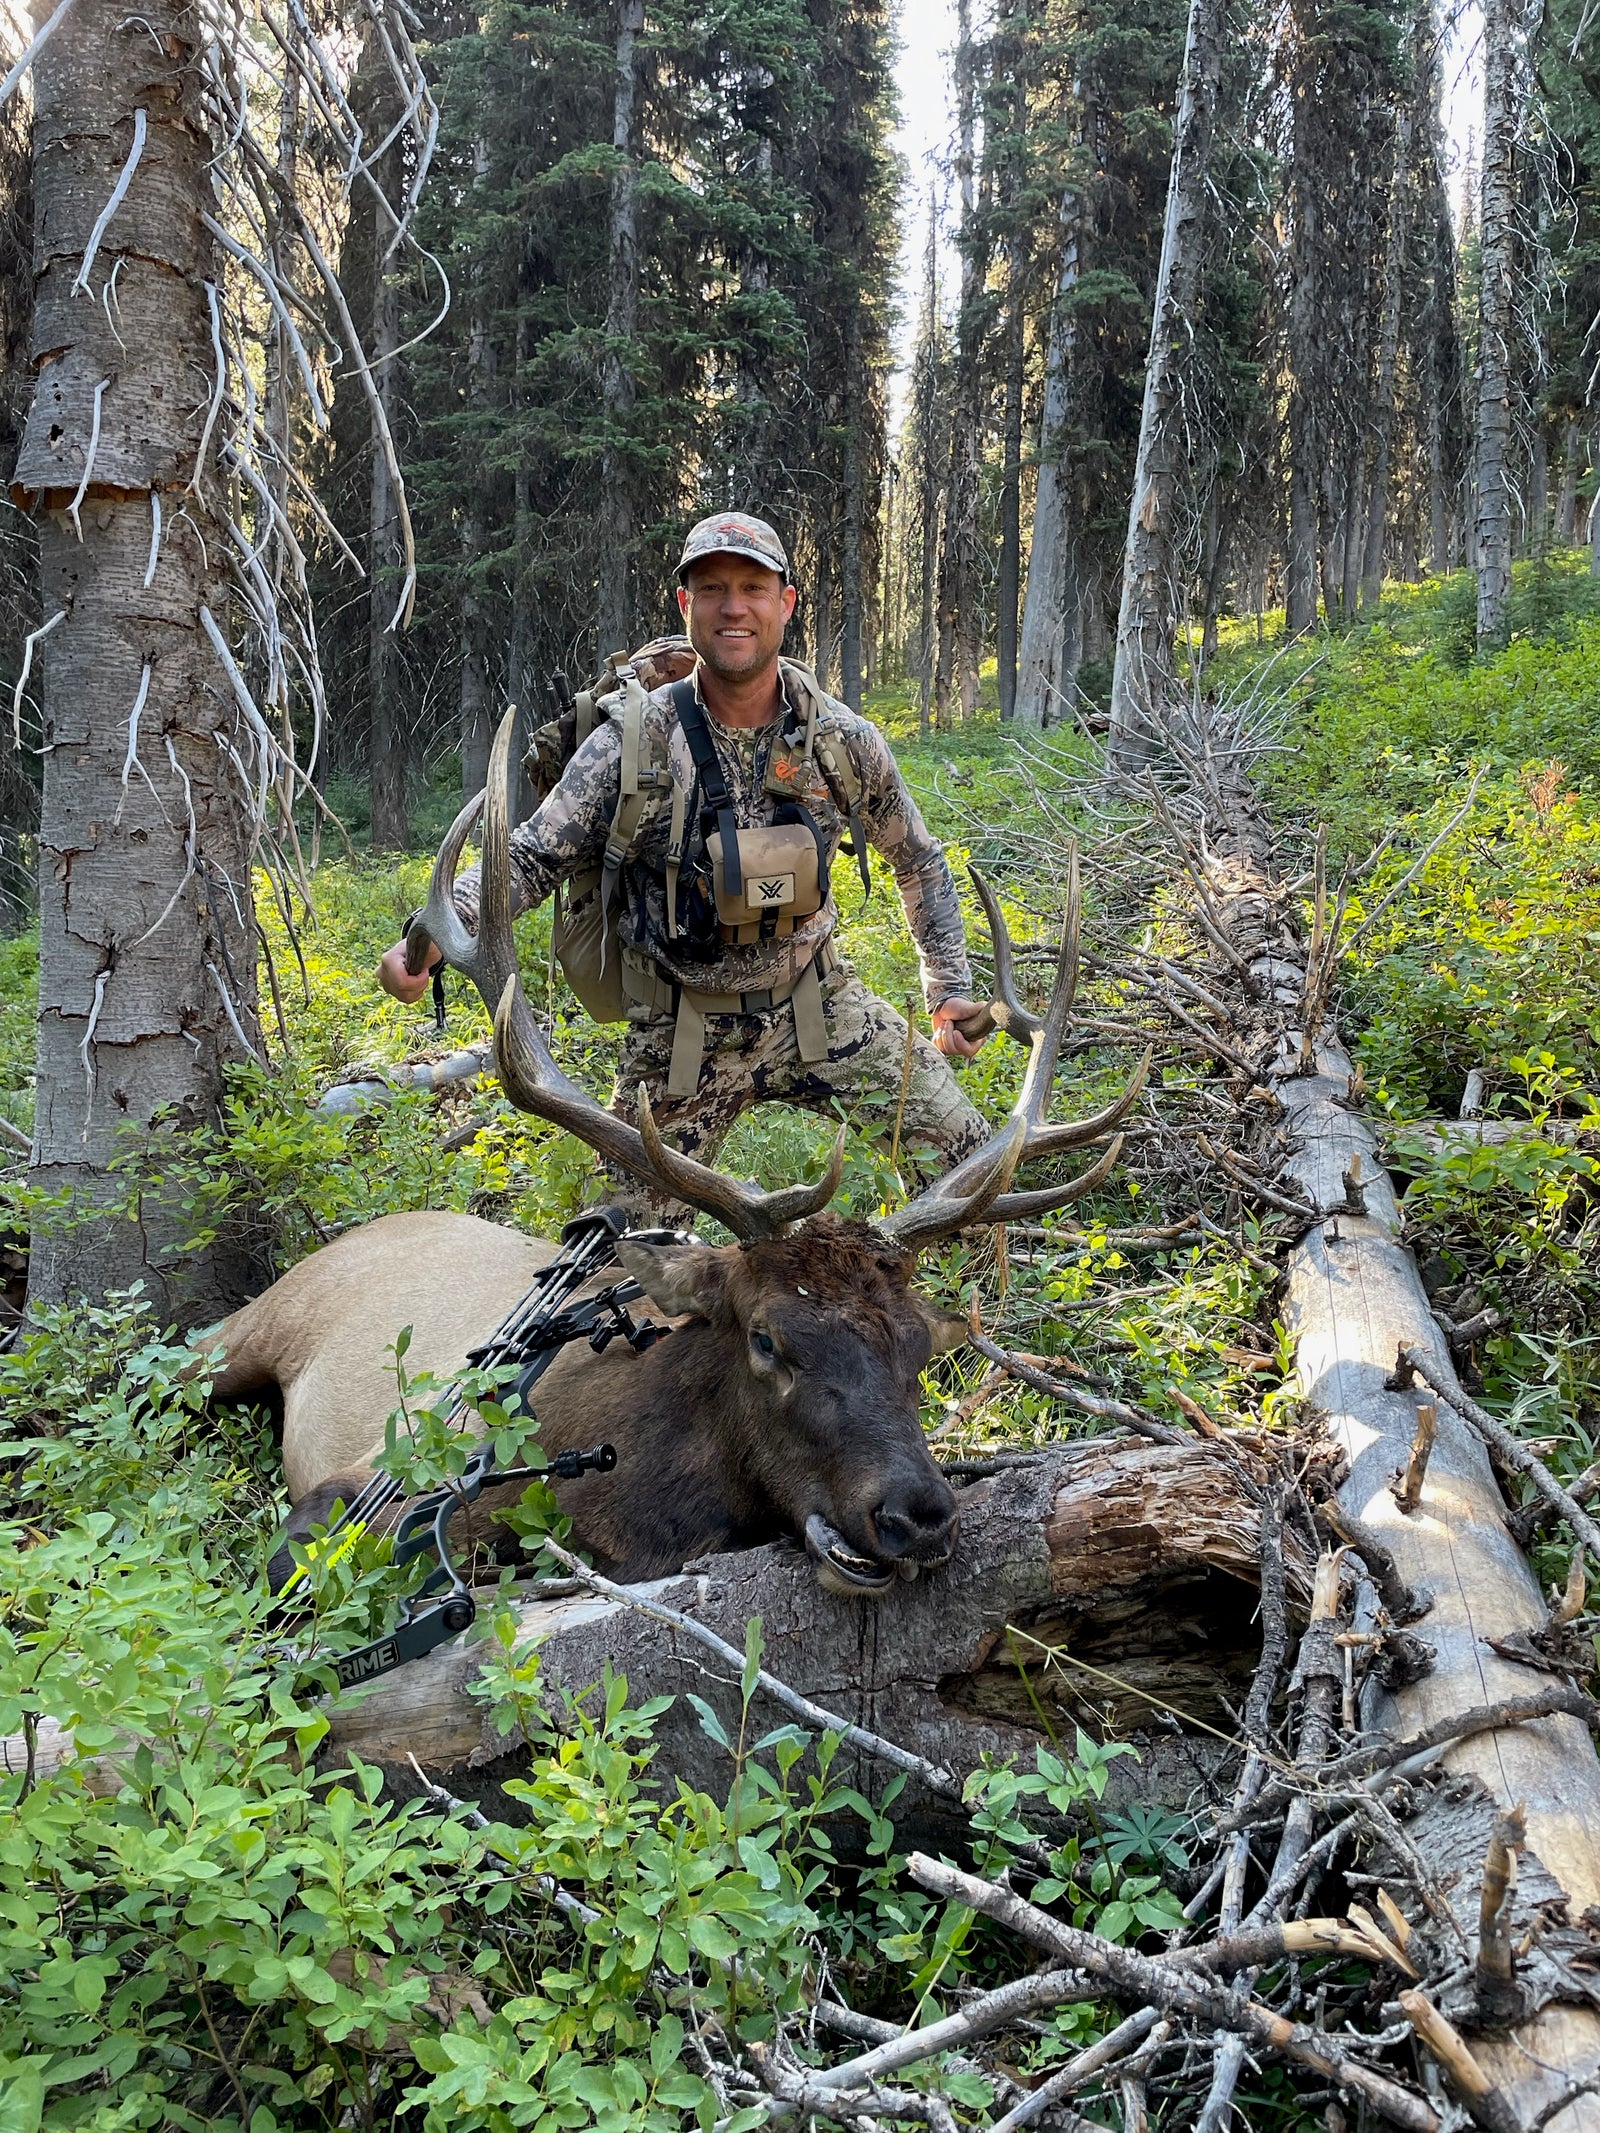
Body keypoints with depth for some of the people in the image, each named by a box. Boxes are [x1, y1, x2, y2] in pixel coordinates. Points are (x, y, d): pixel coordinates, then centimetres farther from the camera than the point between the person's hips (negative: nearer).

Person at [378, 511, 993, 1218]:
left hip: (816, 1005, 2)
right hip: (682, 1033, -2)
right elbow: (528, 858, -13)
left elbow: (918, 860, 9)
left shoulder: (842, 739, -7)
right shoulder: (635, 742, -15)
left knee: (972, 1155, -4)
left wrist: (950, 991, 8)